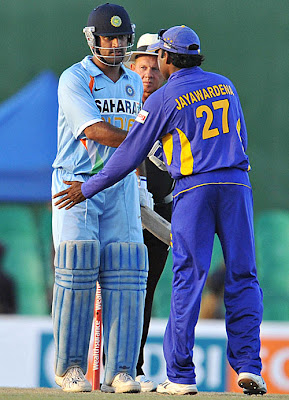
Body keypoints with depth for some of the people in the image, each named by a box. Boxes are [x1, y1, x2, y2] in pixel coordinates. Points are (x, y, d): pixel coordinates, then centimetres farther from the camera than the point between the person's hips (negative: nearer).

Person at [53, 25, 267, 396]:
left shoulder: (163, 99, -1)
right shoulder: (225, 85, 13)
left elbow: (129, 154, 1)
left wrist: (88, 188, 11)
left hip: (193, 189, -3)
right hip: (237, 184, 3)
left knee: (187, 280, -1)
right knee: (242, 278, 5)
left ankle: (180, 376, -3)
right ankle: (248, 368, -4)